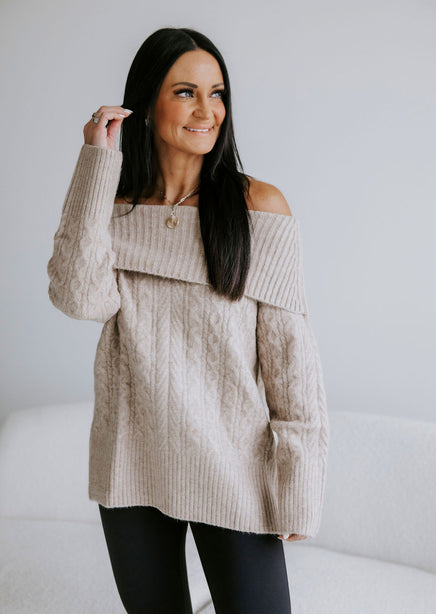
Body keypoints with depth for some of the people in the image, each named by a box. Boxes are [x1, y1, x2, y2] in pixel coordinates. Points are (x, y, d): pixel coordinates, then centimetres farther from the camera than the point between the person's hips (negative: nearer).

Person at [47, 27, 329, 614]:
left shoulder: (259, 206, -6)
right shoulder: (114, 207, 3)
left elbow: (289, 347, -7)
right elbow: (83, 298, -16)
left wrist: (299, 477, -10)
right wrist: (97, 166, -14)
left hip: (232, 466, -3)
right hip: (131, 462, 3)